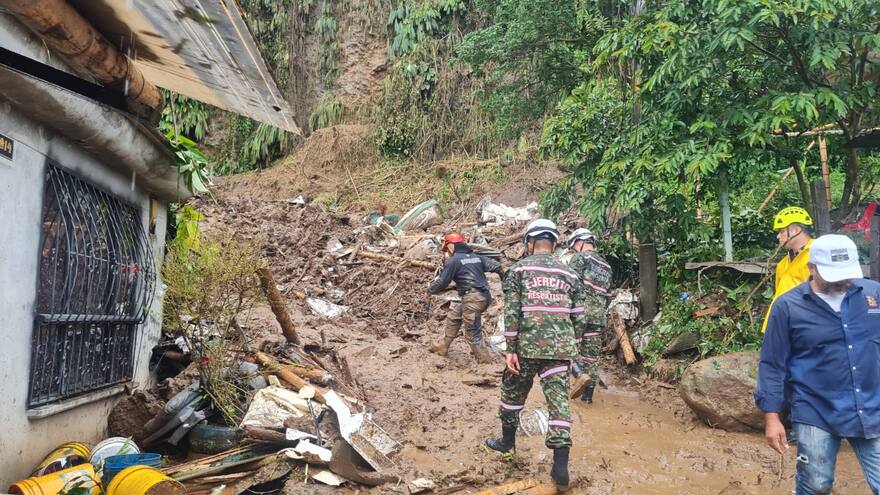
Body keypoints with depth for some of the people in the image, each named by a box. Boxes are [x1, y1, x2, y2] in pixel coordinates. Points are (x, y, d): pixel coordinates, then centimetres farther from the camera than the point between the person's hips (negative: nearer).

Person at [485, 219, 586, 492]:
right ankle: (561, 467, 0)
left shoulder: (519, 269, 1)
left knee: (513, 392, 19)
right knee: (559, 401, 2)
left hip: (527, 346, -2)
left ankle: (507, 440, 36)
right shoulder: (569, 274, 10)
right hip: (560, 348, 2)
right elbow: (579, 318, 9)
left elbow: (511, 312, -7)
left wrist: (510, 349, -4)